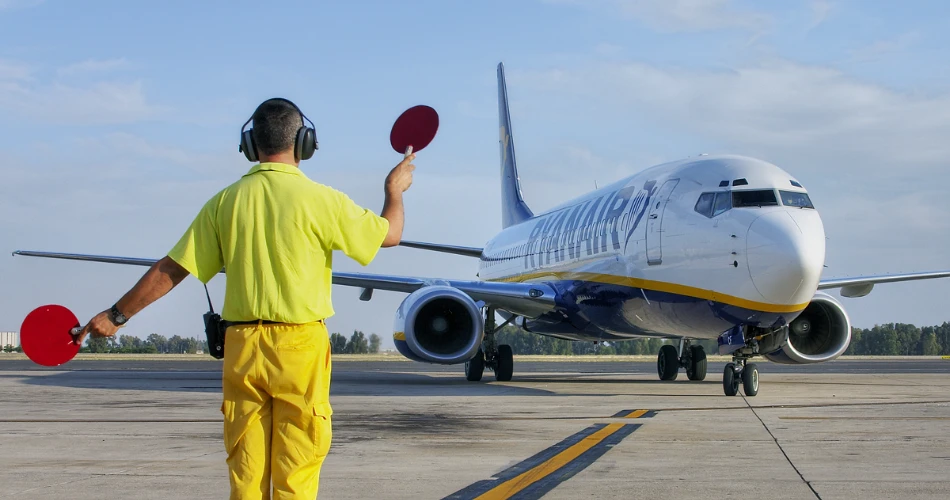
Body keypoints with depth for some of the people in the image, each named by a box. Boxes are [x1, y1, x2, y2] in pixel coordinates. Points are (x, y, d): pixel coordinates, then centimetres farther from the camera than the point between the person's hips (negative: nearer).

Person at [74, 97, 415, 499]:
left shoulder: (225, 202, 3)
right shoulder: (319, 199, -6)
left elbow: (170, 270, 5)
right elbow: (389, 234, 7)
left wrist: (117, 315, 16)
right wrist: (395, 190, 27)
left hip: (242, 346, 3)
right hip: (300, 345, -3)